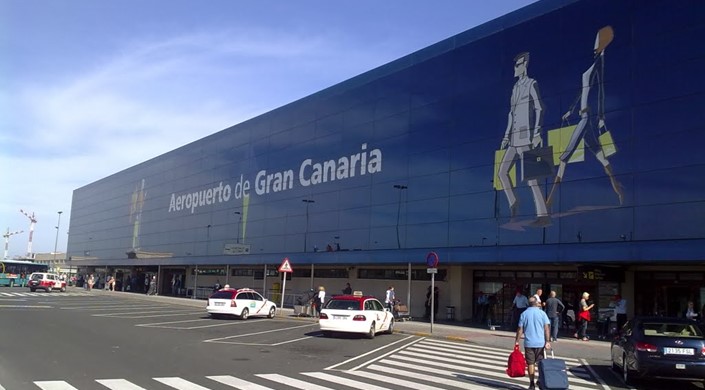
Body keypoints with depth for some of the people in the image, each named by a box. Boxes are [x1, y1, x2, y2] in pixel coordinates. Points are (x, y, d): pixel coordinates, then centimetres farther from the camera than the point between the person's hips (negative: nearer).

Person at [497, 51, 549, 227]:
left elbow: (539, 109, -11)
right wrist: (506, 136, 21)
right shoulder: (515, 87, 21)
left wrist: (537, 133, -20)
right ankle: (513, 206, 21)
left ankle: (543, 215, -11)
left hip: (525, 137, -9)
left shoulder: (531, 84, -3)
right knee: (502, 172, 8)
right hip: (515, 138, 9)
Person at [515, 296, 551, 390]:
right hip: (540, 343, 0)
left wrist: (517, 341, 5)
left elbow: (520, 329, -2)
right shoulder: (542, 313, 0)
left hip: (528, 343, 0)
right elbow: (547, 327, -6)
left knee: (531, 363, 5)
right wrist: (547, 341, -5)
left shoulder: (524, 314, 1)